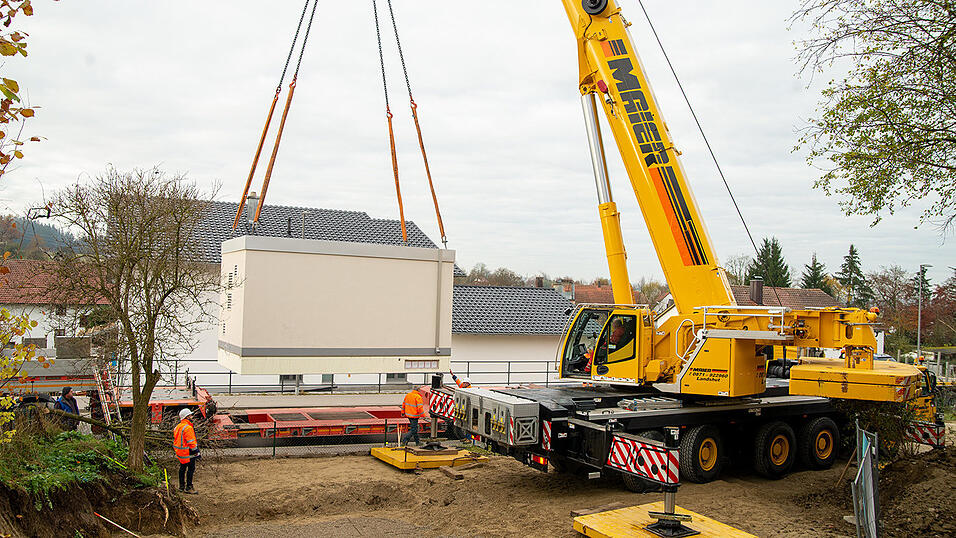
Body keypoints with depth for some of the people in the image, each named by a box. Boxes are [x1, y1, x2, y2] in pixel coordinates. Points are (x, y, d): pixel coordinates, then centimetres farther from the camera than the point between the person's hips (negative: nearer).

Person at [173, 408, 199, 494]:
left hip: (180, 453, 10)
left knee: (182, 468, 18)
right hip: (188, 453, -10)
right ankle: (188, 487, -2)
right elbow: (191, 442, -21)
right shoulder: (187, 427, -20)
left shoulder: (178, 426, 10)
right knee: (191, 468, -3)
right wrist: (196, 451, -15)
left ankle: (182, 486, 26)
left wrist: (176, 450, 27)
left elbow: (175, 439, 19)